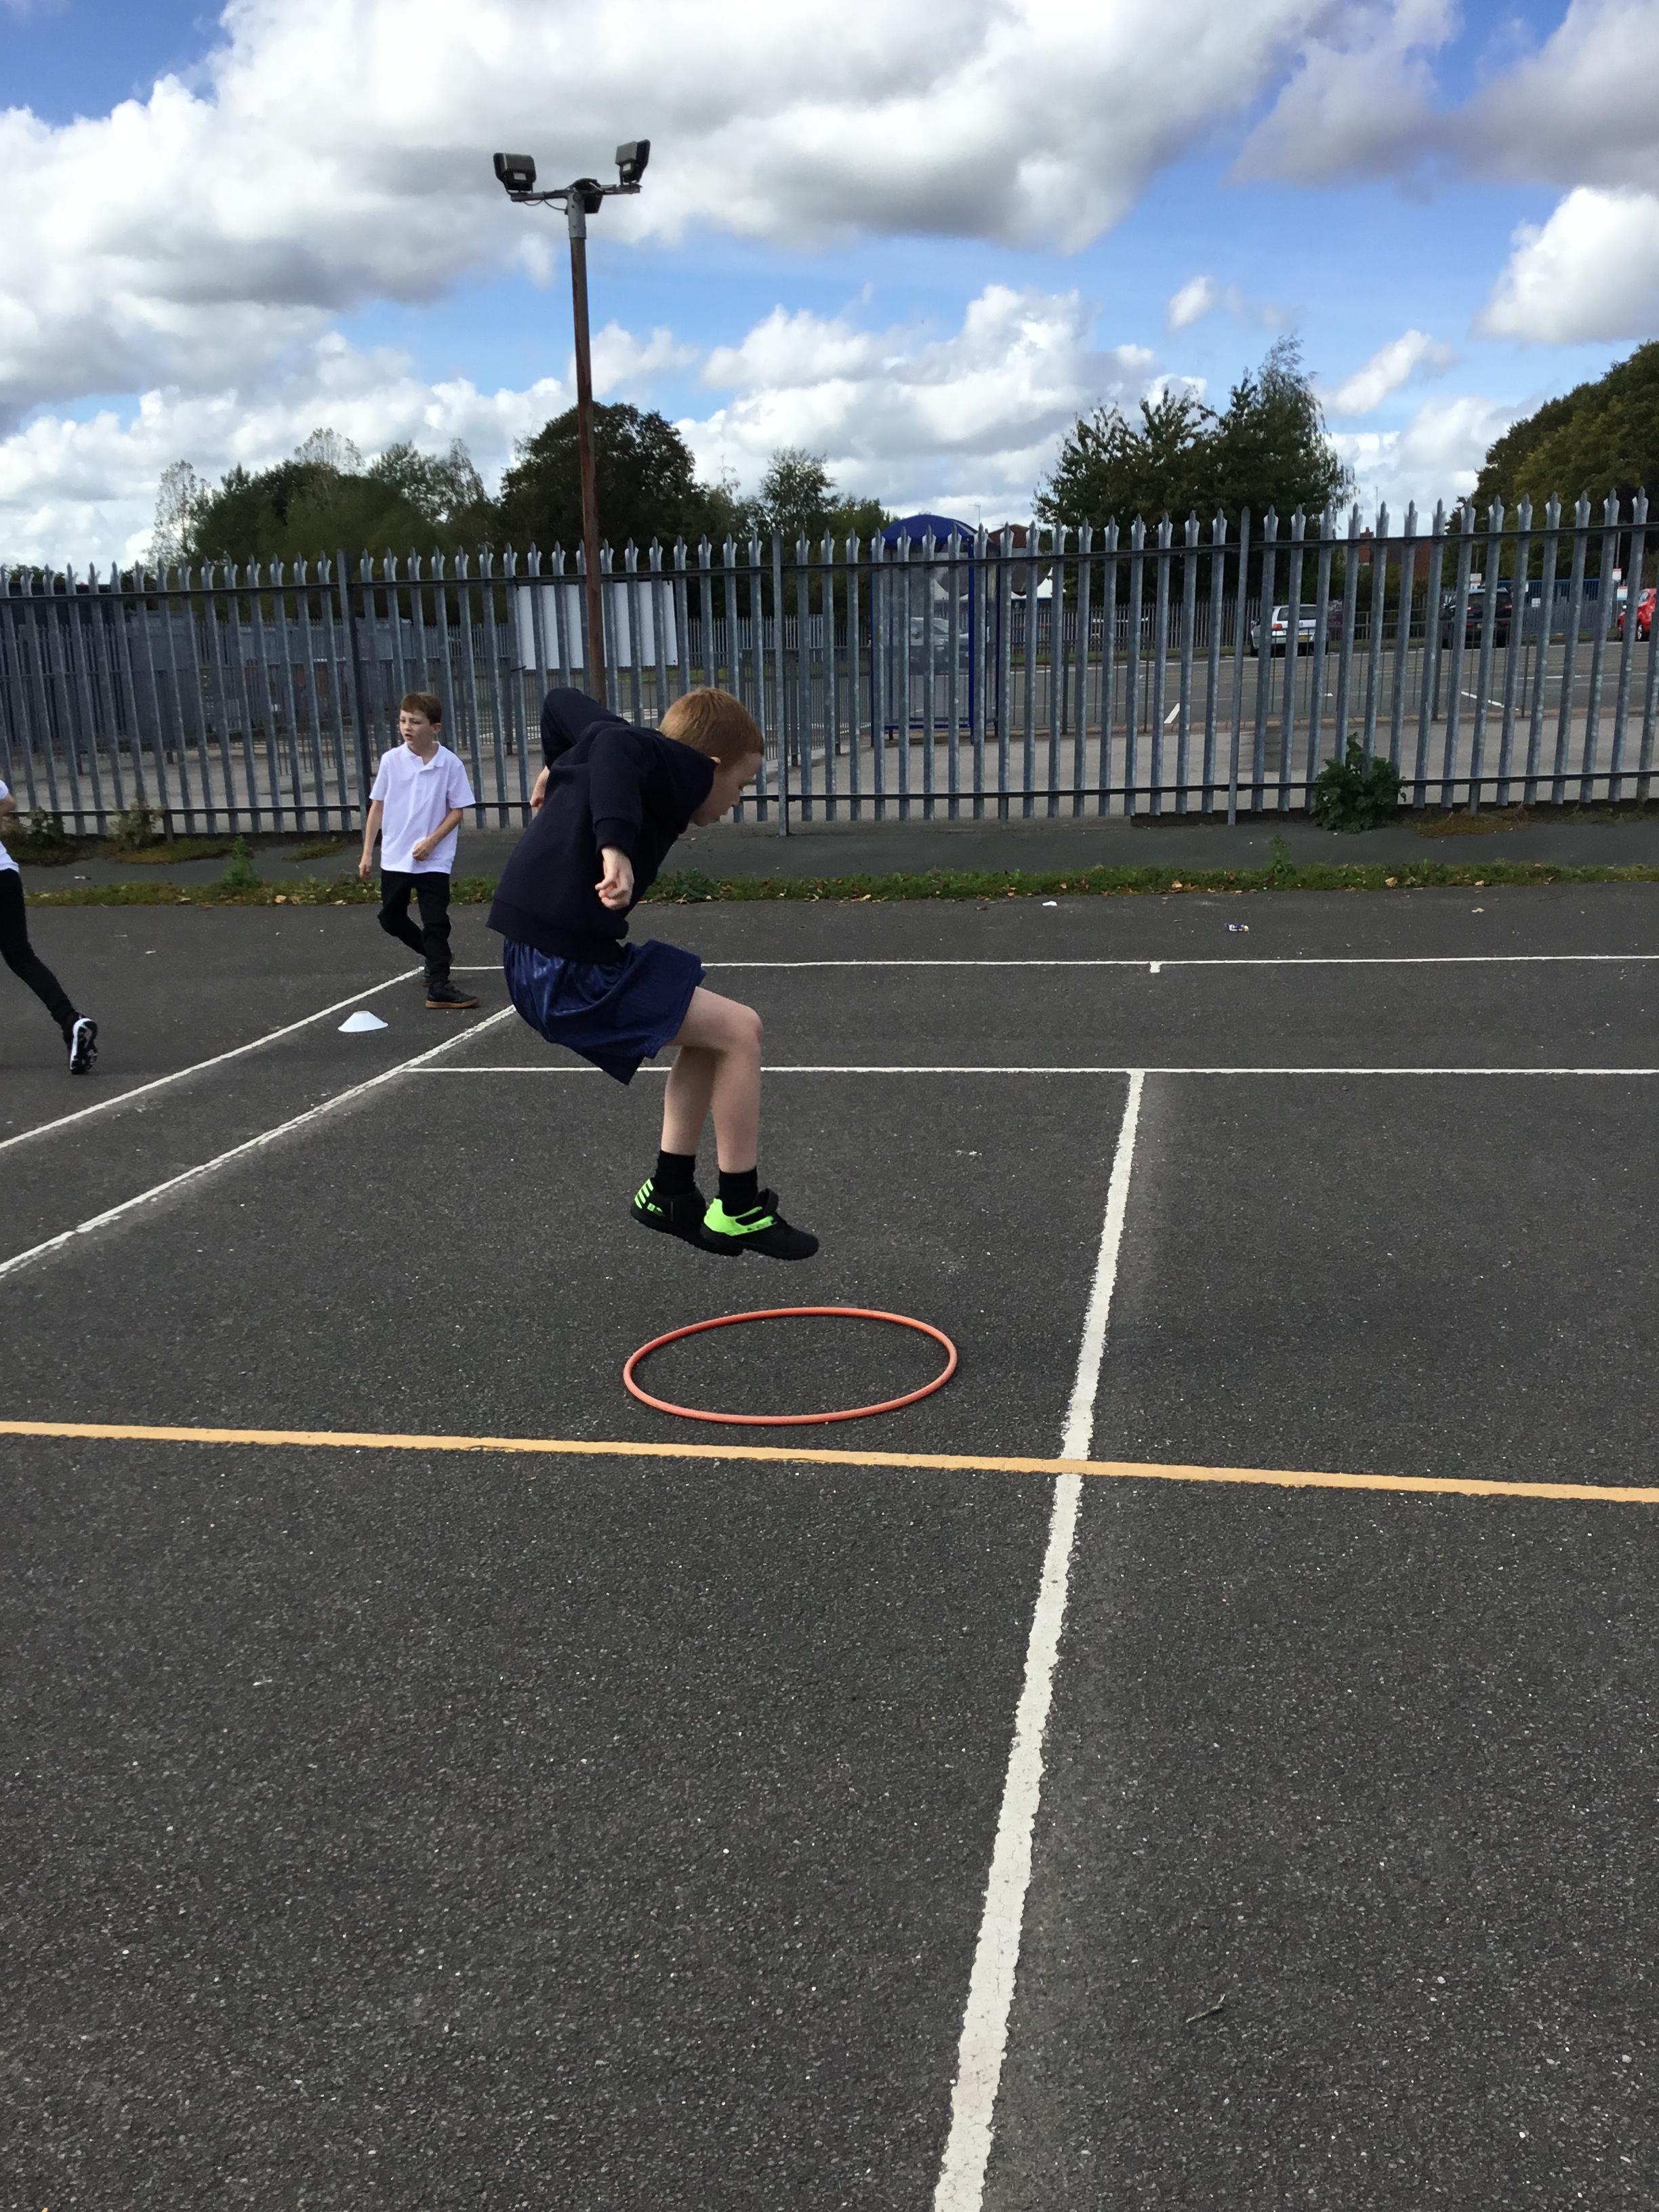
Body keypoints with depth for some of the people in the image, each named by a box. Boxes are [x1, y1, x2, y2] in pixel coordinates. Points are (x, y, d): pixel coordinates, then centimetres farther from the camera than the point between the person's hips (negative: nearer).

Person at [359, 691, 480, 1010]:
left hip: (434, 860, -4)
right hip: (394, 858, 4)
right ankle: (434, 954, 38)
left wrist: (432, 841, -16)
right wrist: (367, 852, 3)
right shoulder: (391, 760, -4)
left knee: (436, 923, -5)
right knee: (391, 919, 15)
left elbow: (457, 810, -4)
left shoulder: (450, 763, -10)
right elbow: (377, 807, 4)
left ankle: (439, 987, 0)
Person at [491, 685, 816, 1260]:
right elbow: (614, 745, -35)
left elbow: (563, 704, 30)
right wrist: (616, 843, -47)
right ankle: (740, 1211, 5)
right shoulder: (678, 766, -12)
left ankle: (670, 1191, 26)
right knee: (739, 1029, -7)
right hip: (565, 973, -10)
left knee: (709, 1030, 21)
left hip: (540, 963, 10)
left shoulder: (647, 757, 14)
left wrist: (562, 769, 45)